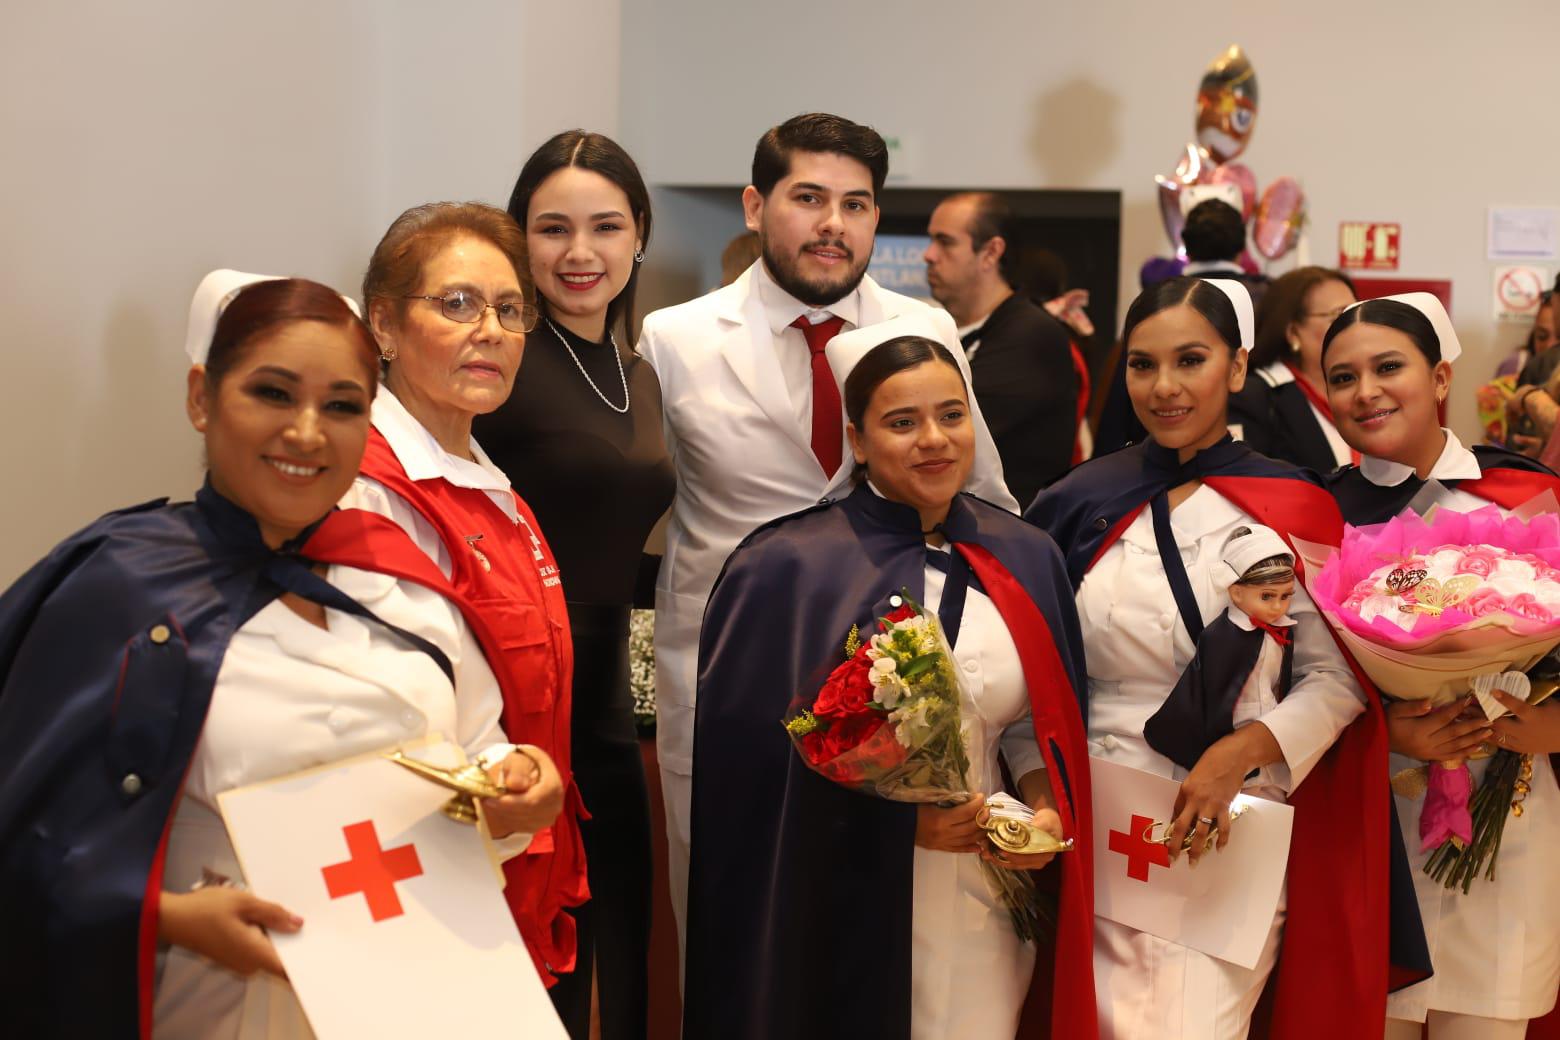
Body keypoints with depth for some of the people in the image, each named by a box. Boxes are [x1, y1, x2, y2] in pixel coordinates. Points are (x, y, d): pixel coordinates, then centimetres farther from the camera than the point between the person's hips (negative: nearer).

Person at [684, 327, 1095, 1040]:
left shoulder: (1024, 560, 5)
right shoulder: (790, 569, -9)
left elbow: (1039, 722, 12)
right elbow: (755, 755, -9)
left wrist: (1046, 810, -7)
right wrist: (896, 815, -17)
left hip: (984, 908, 4)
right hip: (844, 908, -4)